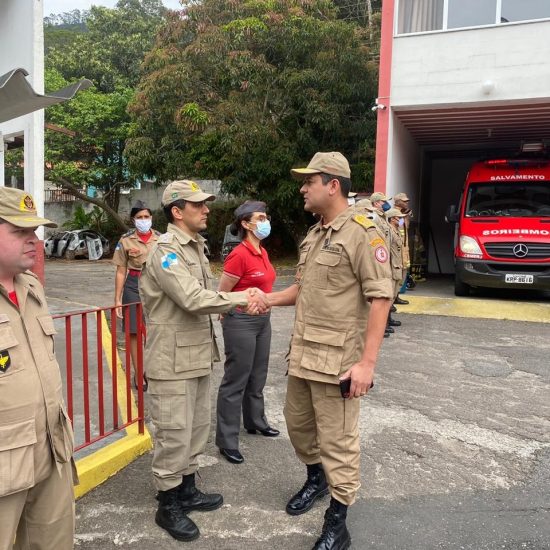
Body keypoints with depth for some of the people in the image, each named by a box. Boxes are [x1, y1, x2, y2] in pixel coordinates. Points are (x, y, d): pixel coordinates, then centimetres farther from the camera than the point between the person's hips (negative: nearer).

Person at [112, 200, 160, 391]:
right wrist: (117, 300, -3)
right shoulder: (126, 240, -2)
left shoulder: (160, 239, 3)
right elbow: (120, 272, -1)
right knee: (135, 332, 5)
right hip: (134, 287, -1)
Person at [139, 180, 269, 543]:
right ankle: (168, 506, 22)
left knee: (198, 428, 19)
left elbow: (208, 295, 10)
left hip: (198, 355, 9)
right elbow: (194, 300, -27)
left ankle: (187, 491, 37)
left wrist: (244, 299, -7)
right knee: (174, 435, 3)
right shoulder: (165, 251, -17)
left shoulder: (196, 247, 13)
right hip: (173, 360, -9)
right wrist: (243, 298, -19)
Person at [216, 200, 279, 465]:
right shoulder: (239, 255, -19)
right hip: (241, 322, -8)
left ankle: (255, 422, 40)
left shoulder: (262, 252, 7)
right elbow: (221, 294, -14)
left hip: (263, 320, 8)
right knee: (236, 381, 1)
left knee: (257, 376, 21)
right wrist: (234, 316, -2)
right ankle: (226, 440, 13)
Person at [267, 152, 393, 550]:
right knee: (298, 424, 22)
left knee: (337, 441, 4)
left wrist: (368, 362, -21)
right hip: (302, 354, 9)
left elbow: (380, 298, -18)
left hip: (338, 360, -8)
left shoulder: (362, 233, -14)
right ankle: (316, 478, 48)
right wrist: (267, 299, 6)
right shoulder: (314, 235, 13)